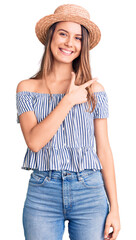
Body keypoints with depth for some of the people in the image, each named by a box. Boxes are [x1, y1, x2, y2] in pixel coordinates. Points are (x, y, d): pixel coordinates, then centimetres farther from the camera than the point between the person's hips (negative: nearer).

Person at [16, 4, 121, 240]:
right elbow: (34, 141, -10)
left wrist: (114, 208, 1)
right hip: (42, 193, 0)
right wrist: (68, 101, -11)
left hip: (89, 192, 1)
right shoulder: (27, 88, 4)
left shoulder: (94, 90, 4)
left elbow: (104, 150, 4)